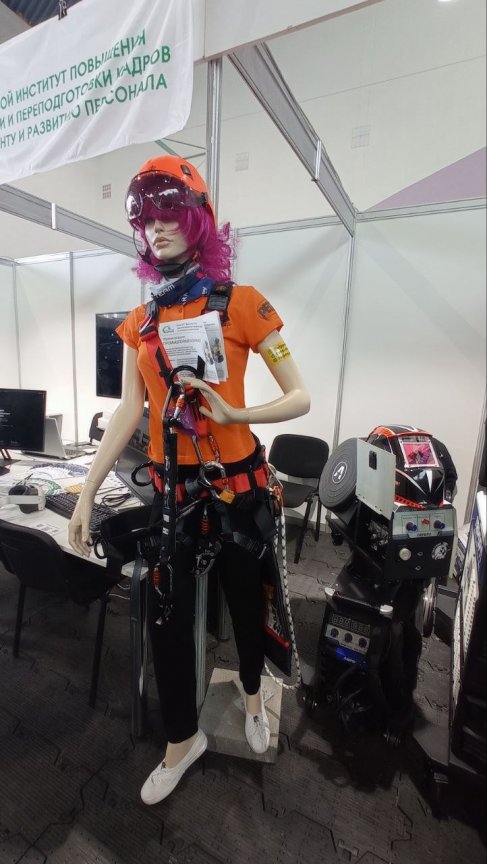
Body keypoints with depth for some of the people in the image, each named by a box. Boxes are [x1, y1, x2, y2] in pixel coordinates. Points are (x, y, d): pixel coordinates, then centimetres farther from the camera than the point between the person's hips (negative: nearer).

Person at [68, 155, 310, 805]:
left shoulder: (241, 304, -6)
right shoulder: (139, 322, 7)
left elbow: (300, 398, -9)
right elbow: (127, 414, 4)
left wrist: (232, 412, -26)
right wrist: (86, 495, 0)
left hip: (236, 481, -3)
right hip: (170, 484, 4)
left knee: (244, 597, 17)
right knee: (166, 614, 12)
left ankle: (253, 694, 52)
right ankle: (182, 738, 41)